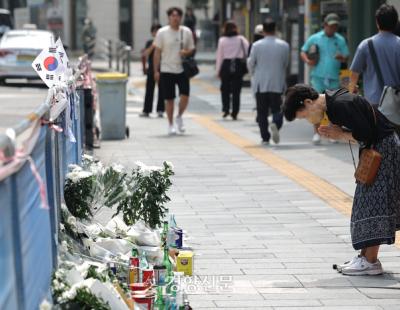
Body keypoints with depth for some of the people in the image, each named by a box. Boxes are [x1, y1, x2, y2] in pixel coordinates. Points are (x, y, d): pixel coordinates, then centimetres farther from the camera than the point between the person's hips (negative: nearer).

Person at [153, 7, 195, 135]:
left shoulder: (187, 32, 5)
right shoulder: (162, 33, -2)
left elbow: (192, 49, 13)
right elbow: (157, 52, 1)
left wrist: (186, 52, -12)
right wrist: (156, 71, -3)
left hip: (182, 70, 2)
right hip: (167, 70, -1)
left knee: (185, 96, -11)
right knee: (169, 99, 3)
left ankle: (179, 117, 15)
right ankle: (171, 125, 16)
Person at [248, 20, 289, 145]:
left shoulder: (257, 46, -7)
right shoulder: (284, 45, -3)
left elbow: (251, 64, 2)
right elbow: (285, 64, 7)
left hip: (260, 84, 0)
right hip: (277, 83, 0)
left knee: (262, 112, 8)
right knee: (277, 109, 7)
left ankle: (265, 138, 7)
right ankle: (276, 124, -24)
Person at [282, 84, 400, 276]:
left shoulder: (341, 104, -22)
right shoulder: (332, 104, 8)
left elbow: (366, 134, -24)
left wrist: (341, 135, -10)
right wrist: (336, 134, -3)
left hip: (384, 147, -10)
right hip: (373, 149, 10)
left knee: (373, 202, -10)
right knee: (367, 202, 11)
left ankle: (371, 261, -10)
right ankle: (365, 256, 15)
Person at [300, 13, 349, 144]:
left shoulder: (340, 40, 10)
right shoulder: (314, 38, 5)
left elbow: (346, 57, 10)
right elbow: (303, 52, 11)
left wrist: (341, 58, -14)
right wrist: (307, 60, -10)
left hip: (334, 78, 2)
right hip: (318, 76, -2)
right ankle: (316, 132, -6)